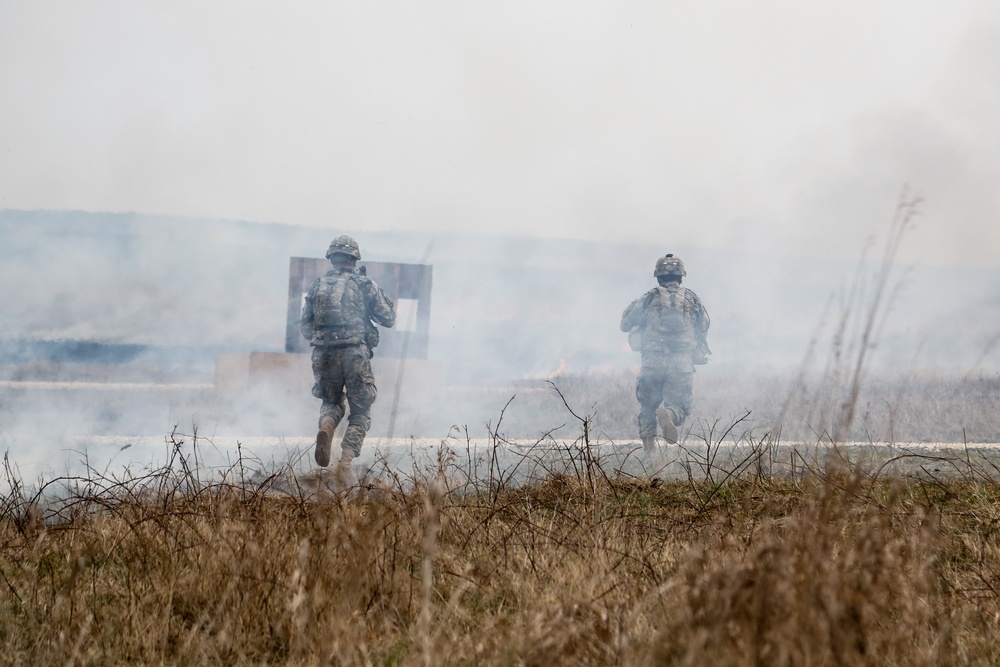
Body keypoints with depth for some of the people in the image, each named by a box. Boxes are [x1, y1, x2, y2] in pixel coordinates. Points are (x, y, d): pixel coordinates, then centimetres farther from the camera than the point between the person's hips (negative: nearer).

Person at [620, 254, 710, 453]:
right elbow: (704, 327, 19)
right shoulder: (691, 299, 11)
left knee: (648, 403, 15)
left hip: (652, 360, 1)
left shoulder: (650, 298, 8)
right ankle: (669, 413, -34)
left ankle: (647, 440, 1)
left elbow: (625, 323, 11)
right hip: (682, 361, -1)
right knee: (679, 404, 0)